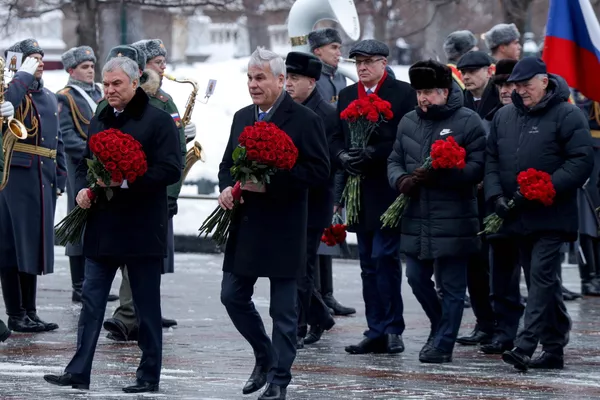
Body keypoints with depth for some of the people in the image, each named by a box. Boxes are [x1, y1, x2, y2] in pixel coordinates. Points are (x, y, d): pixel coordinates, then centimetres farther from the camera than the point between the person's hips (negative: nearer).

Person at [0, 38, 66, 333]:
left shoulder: (49, 98, 18)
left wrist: (60, 179, 13)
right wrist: (25, 74, -19)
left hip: (43, 181, 7)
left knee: (34, 246, 11)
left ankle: (29, 312, 17)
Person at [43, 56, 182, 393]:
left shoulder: (158, 121, -6)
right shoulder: (99, 123, 14)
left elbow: (171, 169, -14)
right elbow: (85, 166, 24)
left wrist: (126, 181, -21)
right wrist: (82, 188, 2)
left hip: (141, 230, -6)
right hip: (102, 228, 6)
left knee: (147, 307, 3)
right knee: (91, 301, 3)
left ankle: (150, 376, 11)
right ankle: (79, 373, 3)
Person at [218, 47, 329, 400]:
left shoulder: (304, 120, -9)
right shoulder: (242, 118, 12)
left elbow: (319, 171, -14)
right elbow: (228, 163, 20)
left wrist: (271, 183, -21)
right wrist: (227, 187, -2)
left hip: (283, 229, -7)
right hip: (245, 225, 7)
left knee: (283, 309, 0)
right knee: (233, 296, 9)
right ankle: (265, 357, 29)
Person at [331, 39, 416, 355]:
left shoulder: (403, 93, -3)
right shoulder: (347, 96, 15)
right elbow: (336, 138, 14)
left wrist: (372, 154, -18)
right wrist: (343, 157, -7)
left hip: (389, 190, -6)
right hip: (360, 191, 6)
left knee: (384, 256, -11)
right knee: (369, 263, 8)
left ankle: (391, 329, -3)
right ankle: (377, 333, 12)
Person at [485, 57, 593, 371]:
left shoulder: (567, 115, -6)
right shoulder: (504, 116, 13)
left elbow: (581, 162, -12)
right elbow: (491, 159, 16)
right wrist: (496, 195, -1)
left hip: (551, 216, -6)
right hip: (517, 217, 6)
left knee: (541, 278, -13)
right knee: (541, 283, 11)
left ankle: (525, 346, -20)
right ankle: (553, 348, 17)